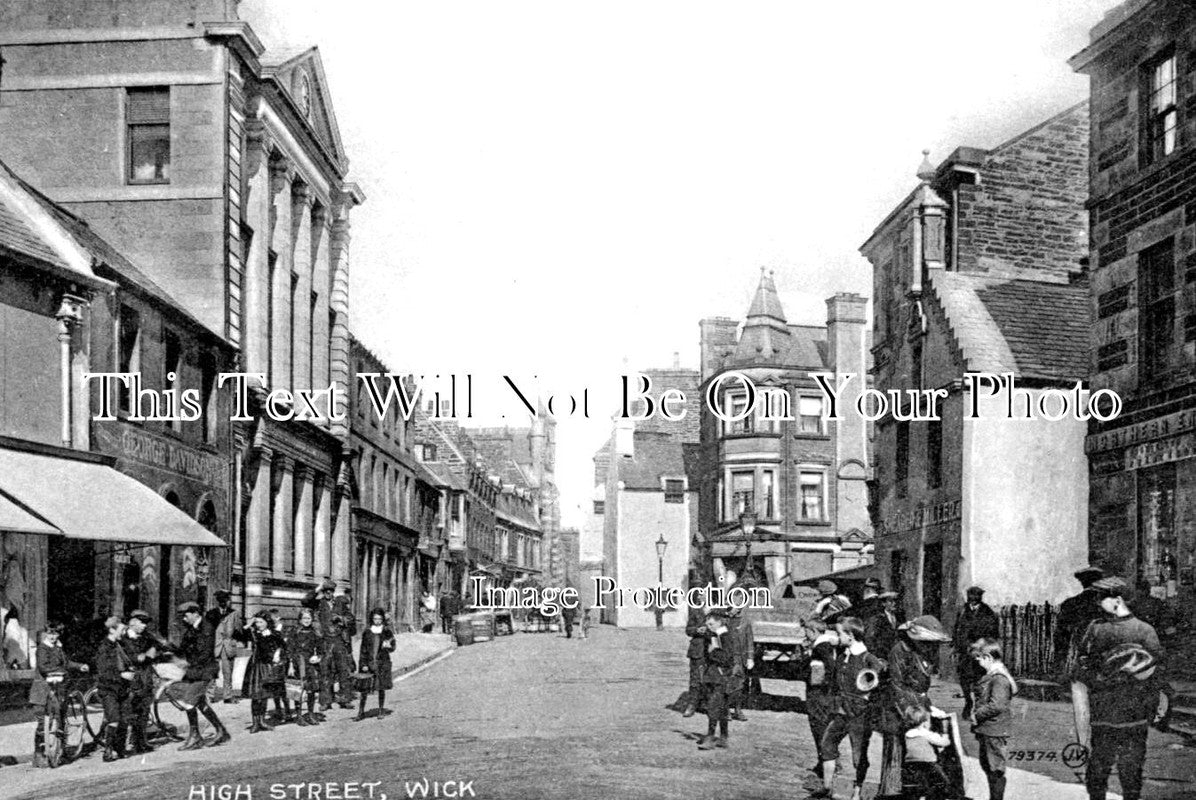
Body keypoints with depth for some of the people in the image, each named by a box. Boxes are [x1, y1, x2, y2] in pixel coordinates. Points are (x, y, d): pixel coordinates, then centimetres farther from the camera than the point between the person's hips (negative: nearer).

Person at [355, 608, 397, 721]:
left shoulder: (387, 632, 4)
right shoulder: (367, 632, 4)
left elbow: (393, 647, 4)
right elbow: (363, 649, 5)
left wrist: (388, 646, -19)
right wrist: (363, 664, -2)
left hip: (382, 662, 0)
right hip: (369, 663, 0)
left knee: (381, 688, 4)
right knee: (364, 688, -3)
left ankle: (381, 710, 18)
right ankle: (361, 711, 6)